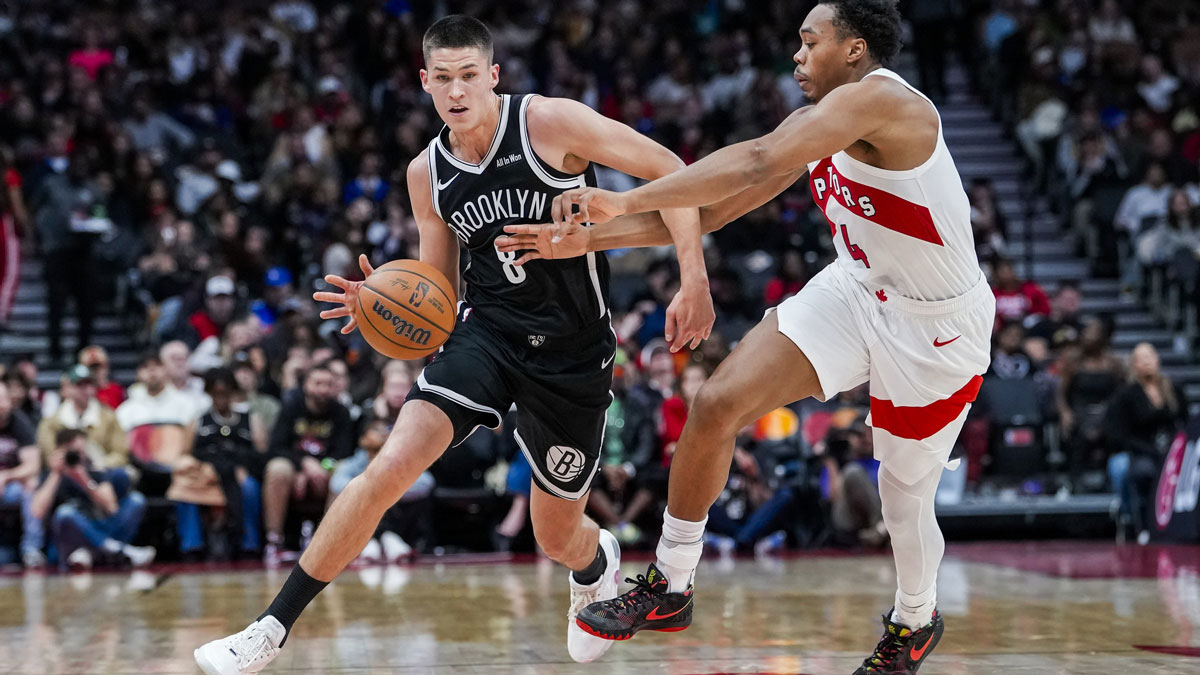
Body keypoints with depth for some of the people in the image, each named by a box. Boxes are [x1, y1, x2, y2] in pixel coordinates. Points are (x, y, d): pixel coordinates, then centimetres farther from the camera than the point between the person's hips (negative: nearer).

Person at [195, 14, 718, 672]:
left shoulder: (549, 122, -14)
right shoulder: (427, 174, 2)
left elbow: (669, 170, -10)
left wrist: (693, 280, -19)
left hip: (572, 351, -3)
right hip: (487, 329, 3)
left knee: (557, 538, 11)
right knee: (389, 467, -20)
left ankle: (597, 561, 52)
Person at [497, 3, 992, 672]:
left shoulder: (879, 98, -26)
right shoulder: (814, 126, 3)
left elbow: (757, 164, -38)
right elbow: (708, 212, 5)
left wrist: (627, 200, -38)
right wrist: (588, 238, -3)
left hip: (936, 327, -7)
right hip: (856, 290, 7)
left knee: (905, 500, 7)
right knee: (718, 403, -10)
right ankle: (669, 587, 3)